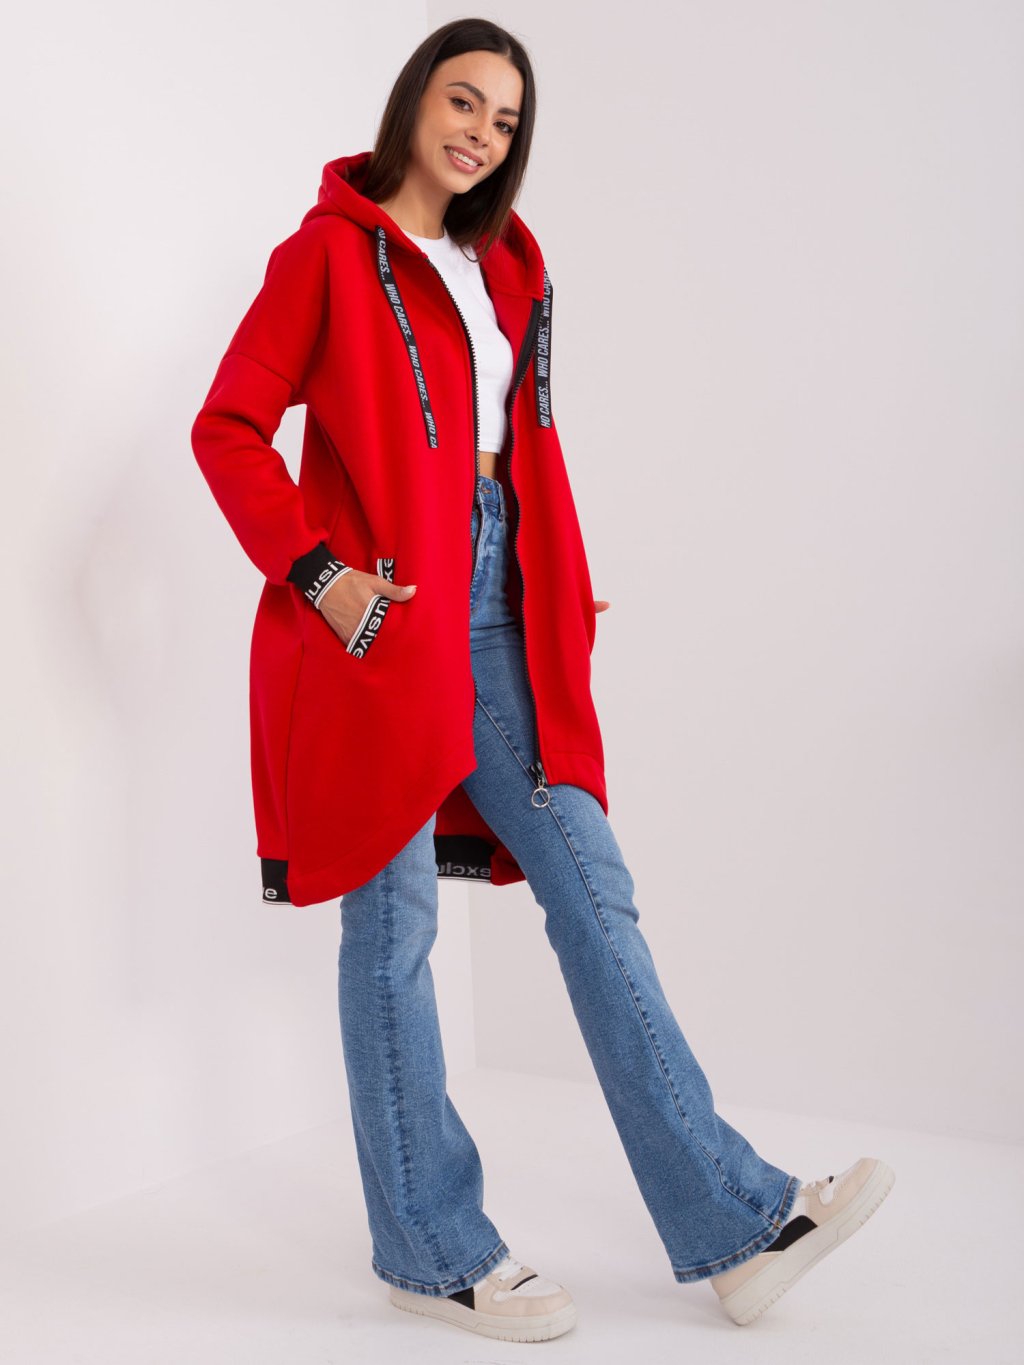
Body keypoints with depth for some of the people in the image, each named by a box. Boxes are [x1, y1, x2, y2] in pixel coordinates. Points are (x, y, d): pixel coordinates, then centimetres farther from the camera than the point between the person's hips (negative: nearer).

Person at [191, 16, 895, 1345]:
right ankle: (433, 1249, 14)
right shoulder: (331, 251, -1)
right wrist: (314, 571, -17)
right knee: (396, 915, 1)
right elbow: (228, 426, -6)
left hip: (499, 608, 7)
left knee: (591, 889, 3)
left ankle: (734, 1221, 7)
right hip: (388, 613, -6)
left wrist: (564, 601, 12)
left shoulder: (505, 266, 19)